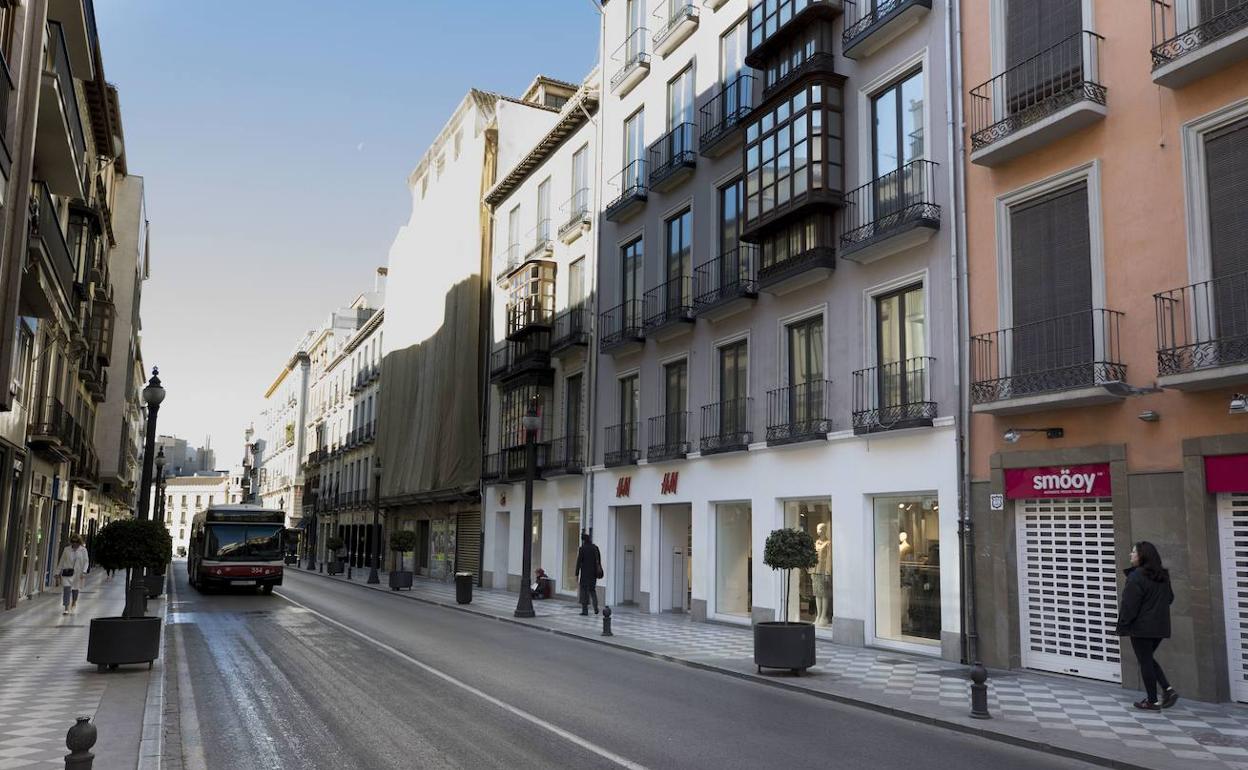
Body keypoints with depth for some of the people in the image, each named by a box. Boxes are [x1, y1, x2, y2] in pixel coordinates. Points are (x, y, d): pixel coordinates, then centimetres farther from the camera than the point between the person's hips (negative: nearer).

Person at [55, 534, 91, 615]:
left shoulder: (83, 550, 0)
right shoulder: (66, 549, 3)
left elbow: (86, 562, -2)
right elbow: (61, 561, 8)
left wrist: (84, 571, -16)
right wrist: (58, 573, 7)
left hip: (77, 573, 0)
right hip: (67, 573, 0)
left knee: (75, 589, 14)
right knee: (66, 589, -12)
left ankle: (74, 603, 41)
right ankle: (66, 608, -12)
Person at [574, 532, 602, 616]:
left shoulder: (582, 549, -11)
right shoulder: (595, 548, 5)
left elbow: (579, 562, -10)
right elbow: (599, 561, 11)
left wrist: (577, 574, -6)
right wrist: (598, 571, 19)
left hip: (585, 573, -5)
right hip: (594, 573, 5)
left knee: (584, 590, 4)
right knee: (592, 589, 18)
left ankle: (585, 610, 3)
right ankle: (596, 607, 2)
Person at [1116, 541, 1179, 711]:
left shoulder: (1136, 576, -19)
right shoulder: (1163, 576, 6)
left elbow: (1129, 604, -19)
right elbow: (1170, 598, 18)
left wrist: (1122, 625, -10)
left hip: (1142, 627, -8)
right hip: (1160, 626, 8)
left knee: (1145, 662, 2)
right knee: (1148, 659, 22)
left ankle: (1152, 701, 7)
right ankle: (1168, 689, 10)